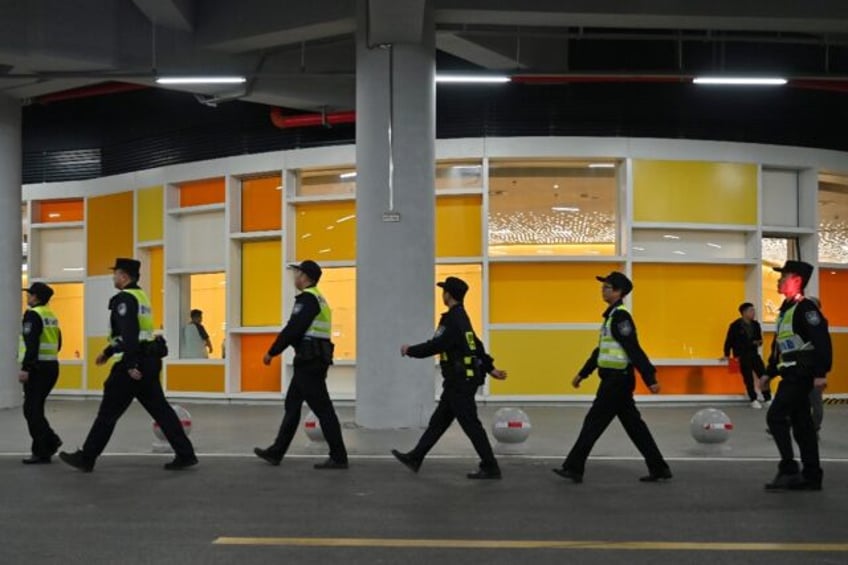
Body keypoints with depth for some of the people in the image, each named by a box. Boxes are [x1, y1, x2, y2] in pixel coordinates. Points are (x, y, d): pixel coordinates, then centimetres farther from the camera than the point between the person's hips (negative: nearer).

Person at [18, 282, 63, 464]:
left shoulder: (33, 314, -12)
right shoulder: (52, 316, 14)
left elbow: (31, 344, -21)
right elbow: (57, 344, 18)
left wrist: (25, 368, -22)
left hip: (38, 368, -8)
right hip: (52, 367, 8)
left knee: (31, 410, -2)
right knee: (36, 408, 17)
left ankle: (42, 452, -2)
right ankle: (50, 442, 11)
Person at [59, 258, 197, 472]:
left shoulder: (125, 298, -12)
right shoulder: (141, 296, 18)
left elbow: (129, 334, -23)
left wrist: (131, 365, -26)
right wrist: (107, 352, 30)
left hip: (134, 364, -9)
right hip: (150, 362, 9)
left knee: (108, 413, 1)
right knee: (160, 409, 8)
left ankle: (86, 458, 11)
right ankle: (185, 454, 4)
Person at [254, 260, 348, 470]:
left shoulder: (307, 298, -13)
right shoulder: (318, 299, 18)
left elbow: (292, 329, -19)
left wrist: (272, 352, -10)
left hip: (309, 362, -10)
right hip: (315, 360, 10)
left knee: (323, 409, -6)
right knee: (292, 405, 14)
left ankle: (339, 457, -3)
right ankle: (276, 452, 21)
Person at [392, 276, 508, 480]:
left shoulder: (453, 321, -18)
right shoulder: (461, 318, 13)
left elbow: (434, 346, -21)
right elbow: (477, 346, 18)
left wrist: (410, 350, -8)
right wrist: (490, 368, 21)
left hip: (460, 383, -10)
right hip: (460, 381, 10)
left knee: (471, 425, -4)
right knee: (438, 421, 15)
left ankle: (490, 468, 2)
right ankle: (415, 458, 23)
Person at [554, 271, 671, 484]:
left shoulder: (620, 316, -15)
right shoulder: (612, 315, 15)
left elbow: (634, 350, -21)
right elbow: (601, 350, 22)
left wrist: (650, 379, -24)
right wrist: (582, 374, 25)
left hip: (617, 380, -10)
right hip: (615, 379, 10)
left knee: (594, 422, -4)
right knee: (634, 426, 12)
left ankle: (574, 468, 2)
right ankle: (659, 468, 16)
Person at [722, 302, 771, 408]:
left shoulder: (755, 324, 3)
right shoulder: (735, 325, -12)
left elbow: (759, 338, 15)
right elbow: (729, 341, -8)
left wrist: (758, 342, -8)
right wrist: (727, 355, -5)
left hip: (754, 354, 5)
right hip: (742, 356, -5)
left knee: (763, 375, -1)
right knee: (748, 378, 0)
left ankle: (768, 398, 8)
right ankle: (753, 400, 11)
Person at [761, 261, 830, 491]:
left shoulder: (805, 308, -13)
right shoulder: (786, 309, 17)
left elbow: (822, 341, -21)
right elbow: (779, 345, 23)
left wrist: (821, 373, -25)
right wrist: (769, 373, 22)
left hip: (802, 374, -10)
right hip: (791, 375, 10)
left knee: (776, 417, -13)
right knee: (801, 424, 11)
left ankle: (788, 470, -9)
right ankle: (812, 476, 16)